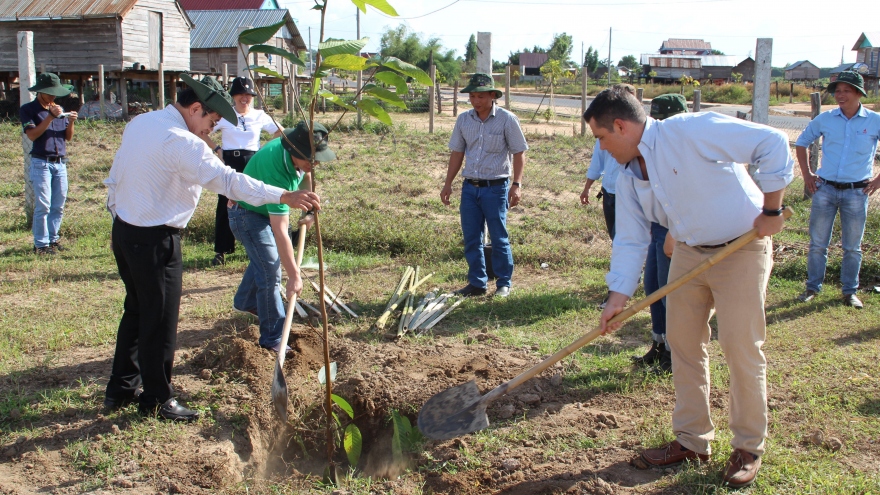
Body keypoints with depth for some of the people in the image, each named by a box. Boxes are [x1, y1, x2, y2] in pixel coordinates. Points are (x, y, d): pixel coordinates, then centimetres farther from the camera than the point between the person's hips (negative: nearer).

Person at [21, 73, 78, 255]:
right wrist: (50, 117, -19)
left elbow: (68, 137, 12)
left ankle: (53, 239, 16)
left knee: (58, 206, 6)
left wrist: (71, 122, -6)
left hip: (60, 163, 5)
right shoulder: (28, 109, -1)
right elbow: (32, 135, -14)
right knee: (43, 206, -8)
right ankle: (40, 244, -2)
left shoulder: (59, 109, 14)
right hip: (41, 163, -5)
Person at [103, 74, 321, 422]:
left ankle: (121, 389, 32)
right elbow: (227, 180, -30)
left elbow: (114, 179, 15)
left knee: (136, 310, 21)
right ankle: (156, 400, 18)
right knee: (159, 321, 4)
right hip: (155, 240, -10)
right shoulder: (181, 142, -21)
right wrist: (284, 196, -32)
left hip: (124, 230, 10)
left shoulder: (139, 123, 8)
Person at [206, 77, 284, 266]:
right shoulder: (224, 116, 3)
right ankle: (221, 251, 7)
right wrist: (216, 148, -4)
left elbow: (280, 132, 15)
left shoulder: (260, 116, 6)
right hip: (229, 162, -1)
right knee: (225, 205, 0)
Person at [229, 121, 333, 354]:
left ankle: (245, 302, 52)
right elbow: (280, 232, -42)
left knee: (264, 259, 27)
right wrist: (294, 275, -41)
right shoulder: (276, 171, -41)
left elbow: (306, 174, 10)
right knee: (270, 273, -10)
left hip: (267, 210, 9)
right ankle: (273, 339, 0)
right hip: (249, 215, -9)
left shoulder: (297, 152, -18)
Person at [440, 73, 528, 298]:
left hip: (496, 187, -4)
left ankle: (504, 284, 15)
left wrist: (516, 184, -14)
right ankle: (477, 283, 19)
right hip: (470, 187, 4)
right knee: (471, 239, 8)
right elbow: (457, 152, 12)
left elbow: (519, 153, -5)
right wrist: (448, 183, 10)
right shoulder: (464, 119, 5)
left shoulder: (507, 120, -7)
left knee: (499, 239, 2)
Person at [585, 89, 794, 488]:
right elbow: (630, 241, 1)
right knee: (683, 343, 9)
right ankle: (692, 440, 23)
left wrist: (771, 209, -19)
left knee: (741, 348, -4)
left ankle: (749, 448, 13)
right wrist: (618, 297, -9)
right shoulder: (629, 177, 1)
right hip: (689, 253, 7)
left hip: (741, 249, -7)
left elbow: (773, 144, -22)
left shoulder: (690, 131, -23)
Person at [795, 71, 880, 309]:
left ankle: (850, 291, 20)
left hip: (856, 192, -1)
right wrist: (807, 174, 8)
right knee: (817, 244, 6)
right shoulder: (825, 119, 1)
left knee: (852, 247, 8)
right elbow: (801, 142, 15)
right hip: (825, 189, 1)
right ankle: (813, 287, 19)